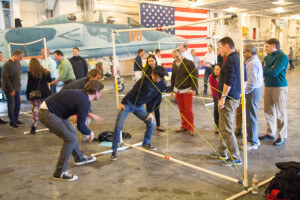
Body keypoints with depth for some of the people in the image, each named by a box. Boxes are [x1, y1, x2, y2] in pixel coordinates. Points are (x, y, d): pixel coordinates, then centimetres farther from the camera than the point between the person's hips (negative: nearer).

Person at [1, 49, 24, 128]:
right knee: (11, 105, 0)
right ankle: (12, 122, 11)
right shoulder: (7, 65, -17)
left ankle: (16, 119, 26)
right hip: (9, 89, -7)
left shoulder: (17, 63, 6)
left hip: (16, 89, 7)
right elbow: (5, 78, -18)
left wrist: (19, 85, 9)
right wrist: (11, 90, -16)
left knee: (18, 104, 12)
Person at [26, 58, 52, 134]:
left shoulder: (30, 73, -4)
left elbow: (29, 85, -4)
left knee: (35, 111, 0)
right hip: (45, 93, 3)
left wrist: (27, 95, 4)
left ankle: (33, 128, 1)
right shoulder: (45, 72, 7)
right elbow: (49, 80, 23)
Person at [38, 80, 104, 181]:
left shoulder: (82, 93, 6)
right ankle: (59, 173, -3)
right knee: (70, 138, -11)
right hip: (47, 114, -10)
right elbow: (80, 126, -16)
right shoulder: (84, 101, -21)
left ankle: (79, 158, 41)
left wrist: (91, 116, 36)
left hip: (51, 110, 10)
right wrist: (90, 133, 2)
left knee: (71, 132, 21)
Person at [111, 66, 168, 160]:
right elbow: (133, 91, -17)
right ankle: (114, 150, -1)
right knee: (118, 125, -14)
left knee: (151, 123, 1)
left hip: (139, 107, 5)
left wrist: (150, 112, 2)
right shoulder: (145, 80, -22)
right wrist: (122, 103, -15)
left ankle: (146, 143, 25)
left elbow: (156, 99, 5)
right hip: (128, 104, -5)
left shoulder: (162, 86, -5)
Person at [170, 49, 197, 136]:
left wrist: (193, 88, -16)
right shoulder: (174, 65, 11)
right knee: (181, 109, 7)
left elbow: (194, 77, -9)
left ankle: (191, 128, 6)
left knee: (188, 109, -4)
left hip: (187, 90, -5)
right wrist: (172, 90, 18)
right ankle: (184, 125, 19)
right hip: (177, 90, 5)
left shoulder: (189, 63, -7)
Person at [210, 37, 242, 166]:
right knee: (223, 127, 19)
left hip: (228, 99, -11)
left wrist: (222, 97, -20)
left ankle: (235, 158, 2)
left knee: (226, 129, -5)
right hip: (234, 98, 11)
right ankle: (222, 152, 31)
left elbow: (228, 81, -24)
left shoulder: (230, 60, -17)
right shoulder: (237, 58, 14)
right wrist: (239, 93, 24)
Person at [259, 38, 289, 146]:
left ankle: (282, 137, 9)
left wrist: (265, 68, -4)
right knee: (268, 111, 12)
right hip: (267, 86, 7)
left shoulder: (282, 57, -11)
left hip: (279, 87, -7)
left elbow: (274, 72, -19)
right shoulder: (267, 57, 12)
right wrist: (269, 69, -13)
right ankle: (270, 134, 25)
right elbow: (262, 72, 5)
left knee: (280, 113, 0)